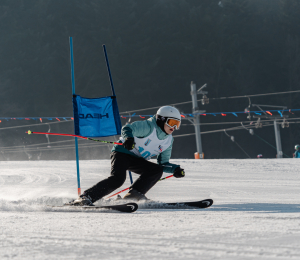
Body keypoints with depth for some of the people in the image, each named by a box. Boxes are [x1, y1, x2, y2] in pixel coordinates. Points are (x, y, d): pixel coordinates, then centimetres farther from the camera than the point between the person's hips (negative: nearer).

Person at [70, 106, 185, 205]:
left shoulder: (168, 141, 8)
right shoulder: (148, 126, -13)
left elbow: (163, 163, 13)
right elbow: (127, 128, -21)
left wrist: (176, 169, -6)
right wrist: (128, 138, -43)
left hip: (137, 161, 8)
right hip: (122, 153, -7)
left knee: (157, 170, -14)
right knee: (117, 179, -30)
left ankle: (134, 195, -17)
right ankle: (85, 197, -31)